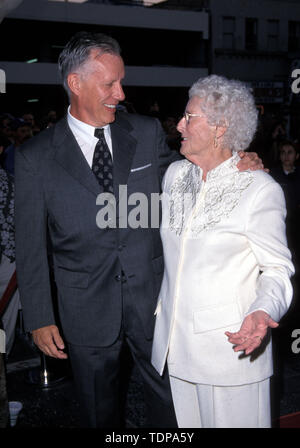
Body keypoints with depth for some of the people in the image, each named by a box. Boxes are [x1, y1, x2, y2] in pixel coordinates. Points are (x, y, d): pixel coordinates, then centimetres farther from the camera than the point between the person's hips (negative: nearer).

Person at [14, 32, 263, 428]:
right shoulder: (36, 158, -7)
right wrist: (39, 319, -4)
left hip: (152, 301, 2)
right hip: (87, 313, -1)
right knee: (99, 410, 19)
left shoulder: (148, 132, -2)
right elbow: (31, 245, -4)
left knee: (169, 399, 17)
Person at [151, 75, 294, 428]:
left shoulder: (260, 189, -13)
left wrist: (262, 312, -27)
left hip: (232, 344, -5)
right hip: (174, 342, 6)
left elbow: (278, 267, -8)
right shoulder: (175, 174, 5)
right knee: (184, 422, 17)